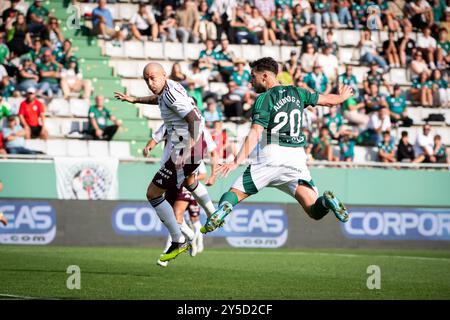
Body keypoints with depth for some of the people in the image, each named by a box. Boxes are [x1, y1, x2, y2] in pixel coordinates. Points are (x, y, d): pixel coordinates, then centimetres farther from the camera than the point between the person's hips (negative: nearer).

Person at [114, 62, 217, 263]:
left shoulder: (171, 94, -21)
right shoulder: (171, 86, 7)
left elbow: (195, 118, -29)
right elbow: (159, 99, 32)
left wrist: (191, 144, -34)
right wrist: (134, 100, 35)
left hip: (184, 150, -10)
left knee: (153, 193, -4)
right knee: (189, 181, 39)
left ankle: (178, 242, 0)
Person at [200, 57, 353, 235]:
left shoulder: (264, 99, 1)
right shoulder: (297, 92, 16)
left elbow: (255, 134, -12)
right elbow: (329, 100, 26)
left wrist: (237, 162, -20)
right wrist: (342, 97, 50)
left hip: (271, 155, -3)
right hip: (297, 157, 3)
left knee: (234, 193, 5)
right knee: (315, 211, -1)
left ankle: (223, 208, -28)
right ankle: (326, 202, -34)